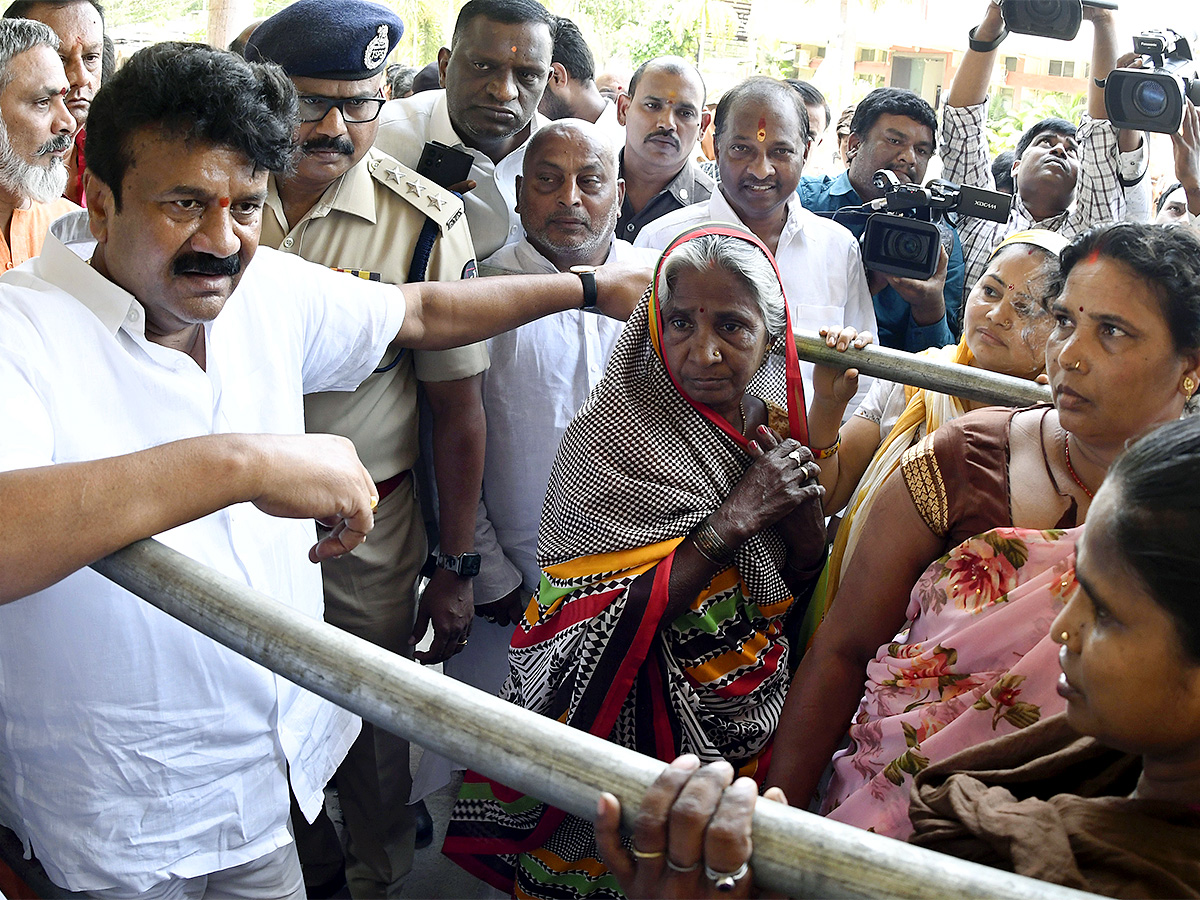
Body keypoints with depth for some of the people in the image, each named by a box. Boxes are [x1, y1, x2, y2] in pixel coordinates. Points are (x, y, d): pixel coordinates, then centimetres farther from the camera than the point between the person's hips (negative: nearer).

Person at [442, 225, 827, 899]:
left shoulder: (775, 425, -4)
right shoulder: (617, 434, -20)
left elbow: (801, 592, 4)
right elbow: (609, 628, -27)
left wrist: (806, 516, -16)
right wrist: (735, 519, -28)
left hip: (752, 723, 5)